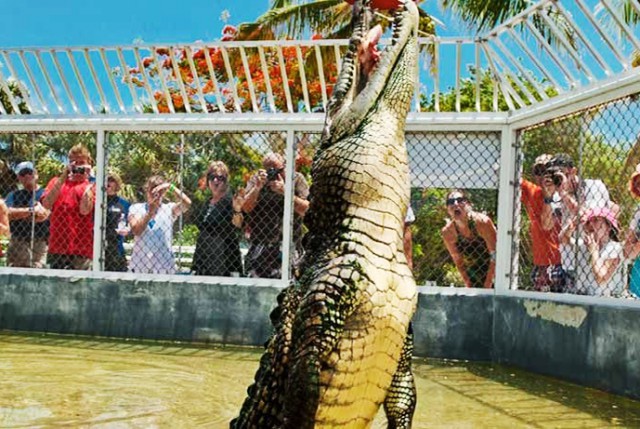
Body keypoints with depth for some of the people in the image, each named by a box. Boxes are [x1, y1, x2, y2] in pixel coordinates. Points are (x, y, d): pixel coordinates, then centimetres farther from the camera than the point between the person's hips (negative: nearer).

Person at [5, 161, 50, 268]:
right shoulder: (13, 195, 16)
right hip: (16, 244, 3)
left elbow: (42, 215, -11)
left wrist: (18, 213, 1)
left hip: (39, 245, -3)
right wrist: (31, 210, -6)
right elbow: (7, 213, -2)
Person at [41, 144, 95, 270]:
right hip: (56, 247, 3)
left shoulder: (90, 186, 3)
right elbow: (46, 204, -6)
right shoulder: (57, 181, 13)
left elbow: (84, 210, -15)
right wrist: (62, 179, -9)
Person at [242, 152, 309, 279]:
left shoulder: (297, 179, 3)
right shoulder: (256, 179, 8)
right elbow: (246, 208, -2)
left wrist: (284, 191, -17)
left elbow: (304, 209, -7)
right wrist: (258, 187, -16)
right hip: (259, 240, 2)